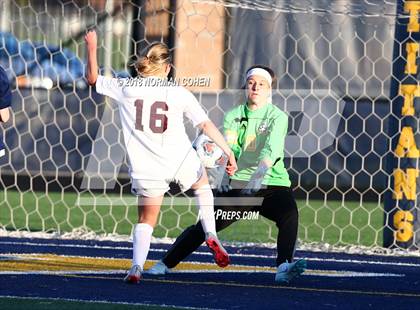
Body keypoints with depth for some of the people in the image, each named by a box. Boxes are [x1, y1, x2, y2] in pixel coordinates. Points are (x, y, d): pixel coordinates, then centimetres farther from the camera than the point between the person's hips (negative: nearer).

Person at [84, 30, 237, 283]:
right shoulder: (178, 93, -1)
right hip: (181, 160, -1)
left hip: (146, 167, 1)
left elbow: (93, 79, 17)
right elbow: (206, 124, -2)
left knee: (147, 219, 12)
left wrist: (92, 49, 25)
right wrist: (229, 152, 2)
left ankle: (137, 267, -8)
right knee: (202, 184, 31)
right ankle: (211, 235, 15)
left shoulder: (125, 88, 2)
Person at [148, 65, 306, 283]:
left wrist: (260, 173, -39)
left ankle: (284, 266, -43)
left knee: (289, 213, -33)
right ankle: (166, 263, 17)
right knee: (204, 227, 1)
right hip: (238, 187, 3)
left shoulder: (277, 117, -3)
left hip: (272, 185, -3)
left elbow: (271, 149, -20)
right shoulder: (233, 116, 9)